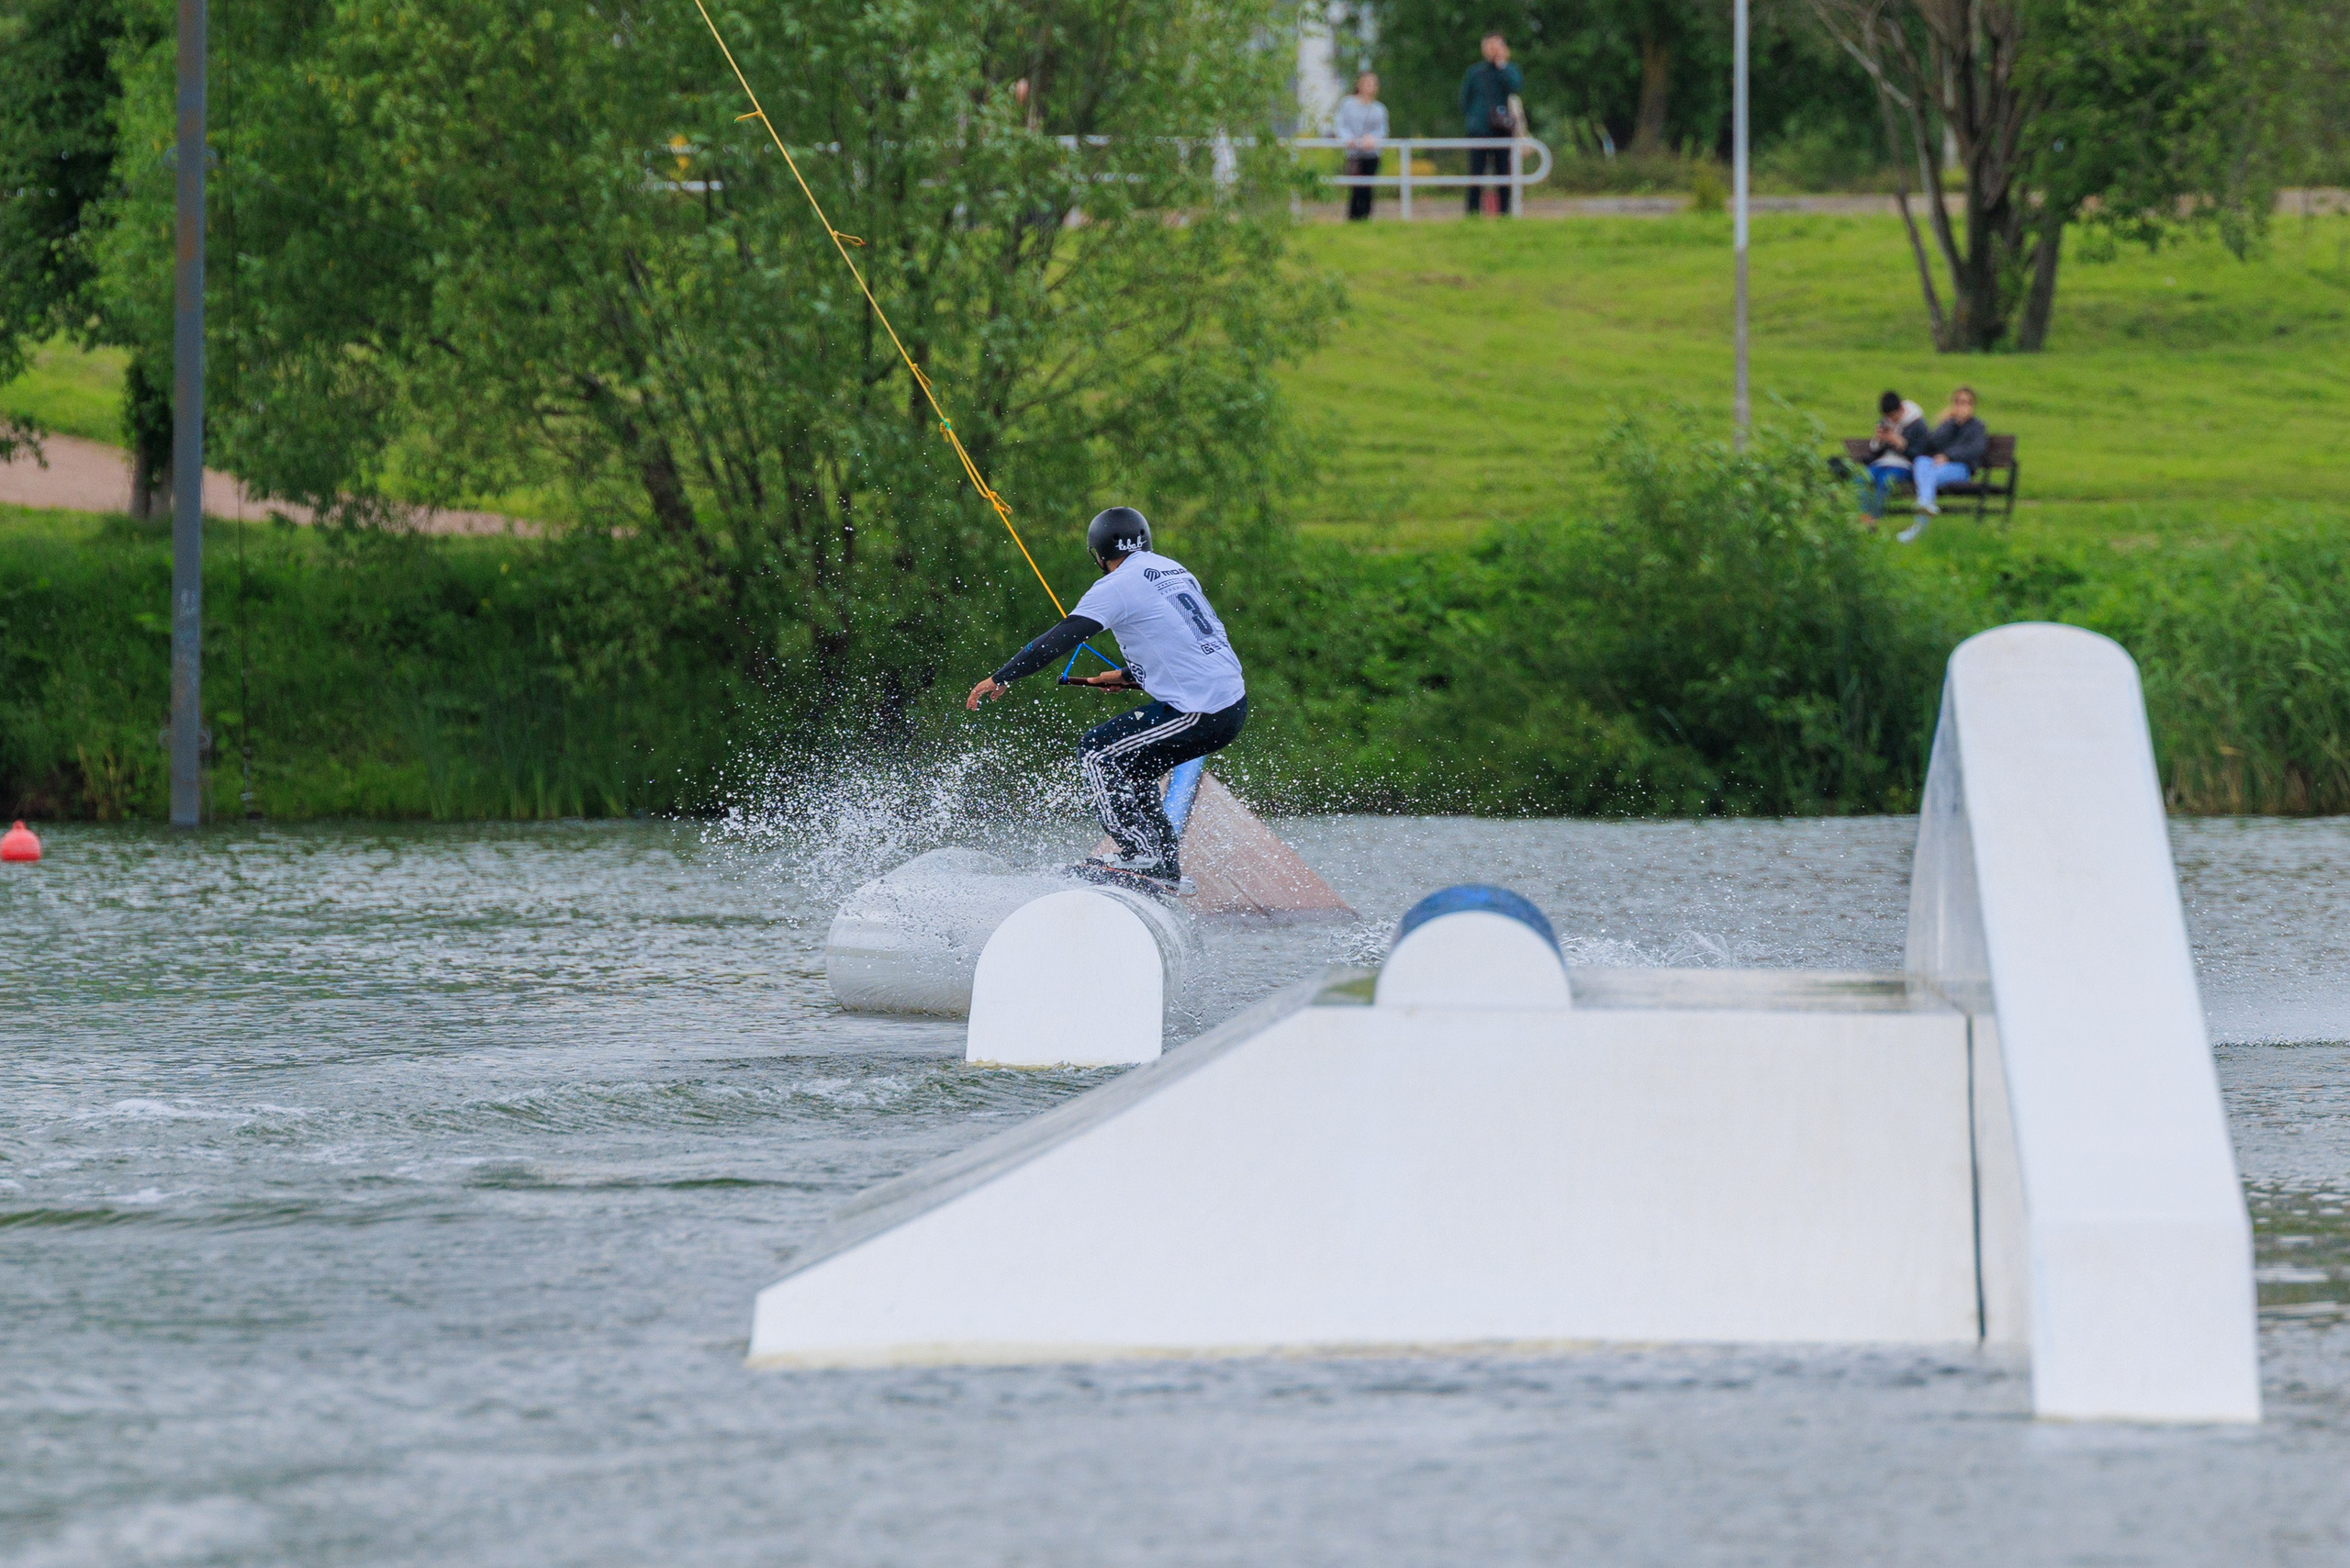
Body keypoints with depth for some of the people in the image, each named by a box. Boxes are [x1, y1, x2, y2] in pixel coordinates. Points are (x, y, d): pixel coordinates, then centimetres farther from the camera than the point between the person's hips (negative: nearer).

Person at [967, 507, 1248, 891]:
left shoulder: (1118, 587, -7)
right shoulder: (1174, 571, 17)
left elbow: (1060, 639, -11)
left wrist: (1001, 678, -6)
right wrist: (1129, 676, 32)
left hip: (1199, 714, -8)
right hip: (1234, 704, 8)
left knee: (1095, 754, 1)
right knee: (1129, 767, 22)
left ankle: (1141, 855, -2)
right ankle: (1167, 867, 20)